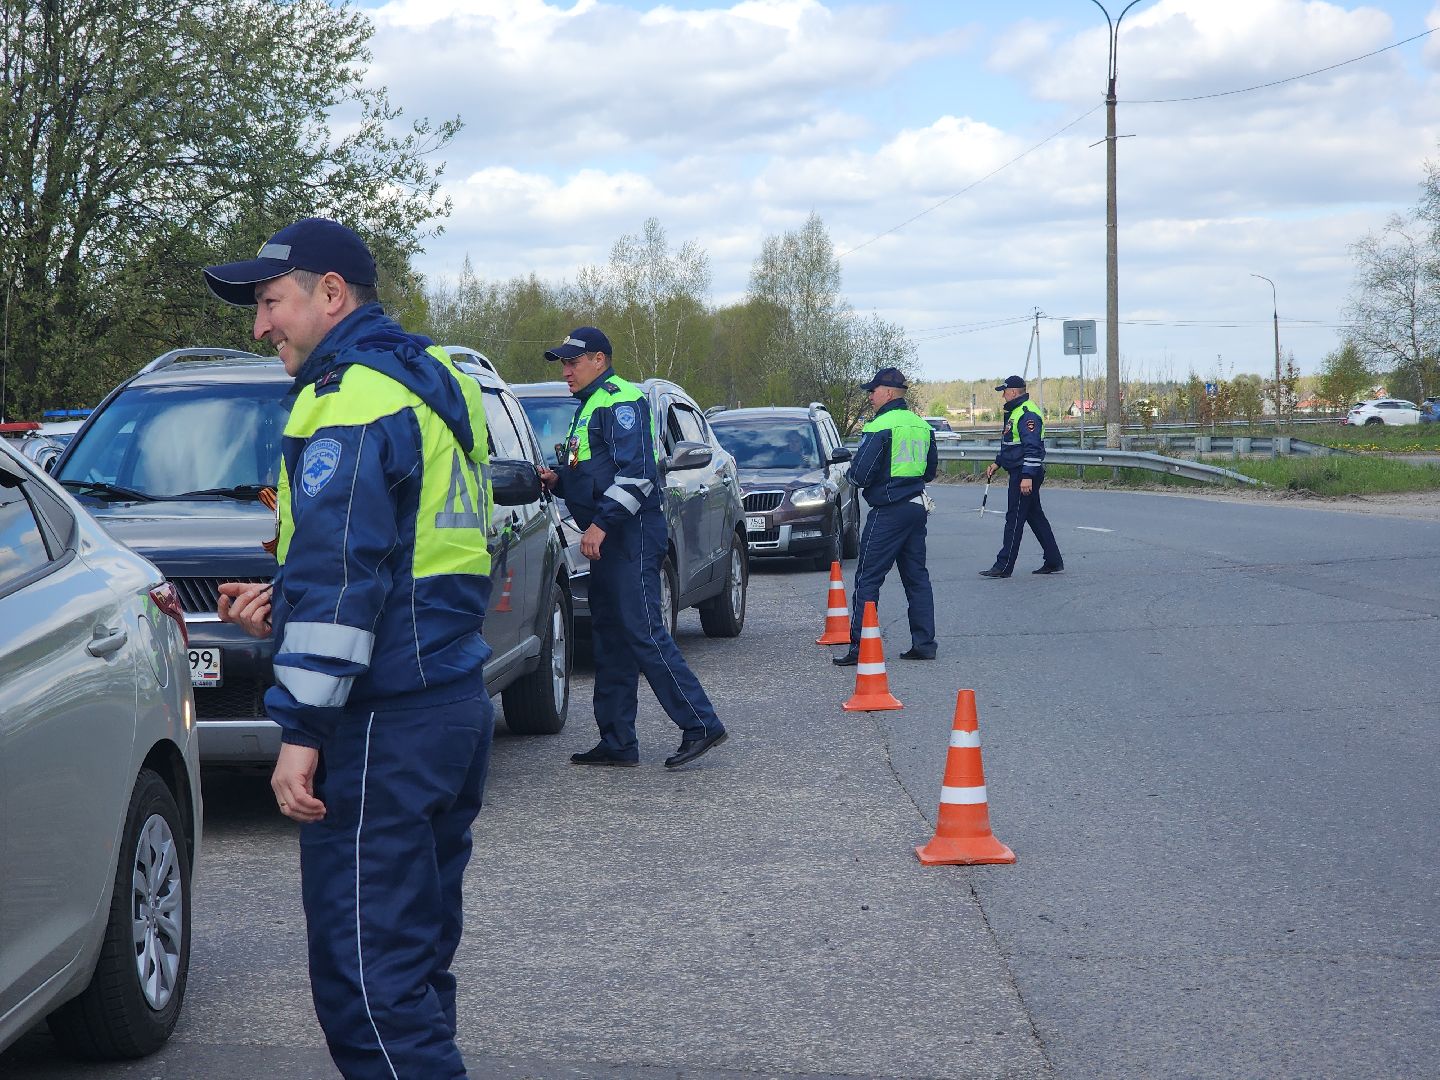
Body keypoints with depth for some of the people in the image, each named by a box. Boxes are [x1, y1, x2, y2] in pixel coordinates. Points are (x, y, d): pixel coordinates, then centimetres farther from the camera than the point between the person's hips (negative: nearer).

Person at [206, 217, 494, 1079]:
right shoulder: (434, 384, 18)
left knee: (365, 964, -8)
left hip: (387, 723, -10)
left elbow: (340, 575, -20)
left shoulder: (351, 401, -12)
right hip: (458, 700, 10)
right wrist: (288, 605, 17)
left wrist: (303, 729, -19)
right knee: (416, 952, 16)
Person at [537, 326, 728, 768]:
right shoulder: (590, 407, 22)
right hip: (610, 539, 11)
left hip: (633, 536, -11)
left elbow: (636, 471, -20)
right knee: (610, 637, 10)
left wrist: (601, 523, -24)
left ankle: (701, 725, -12)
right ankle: (617, 741, 13)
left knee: (643, 633, -14)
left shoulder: (620, 401, -10)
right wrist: (557, 480, 10)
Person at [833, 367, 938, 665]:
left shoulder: (879, 427, -14)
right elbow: (931, 470, 20)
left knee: (868, 579, -4)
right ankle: (924, 644, 12)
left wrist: (852, 468, 4)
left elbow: (861, 474, -17)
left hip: (888, 512, -8)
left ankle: (859, 648, -6)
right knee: (917, 577, 13)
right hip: (917, 506, 8)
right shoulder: (922, 426, 11)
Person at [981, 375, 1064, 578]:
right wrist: (997, 464, 25)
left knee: (1015, 518, -7)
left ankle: (1004, 566, -5)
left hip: (1025, 473, -11)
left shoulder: (1028, 414, -18)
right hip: (1019, 472, 11)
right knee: (1035, 516, 14)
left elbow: (1033, 448, -25)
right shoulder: (1014, 412, 17)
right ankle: (1054, 562, 19)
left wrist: (1027, 476, -29)